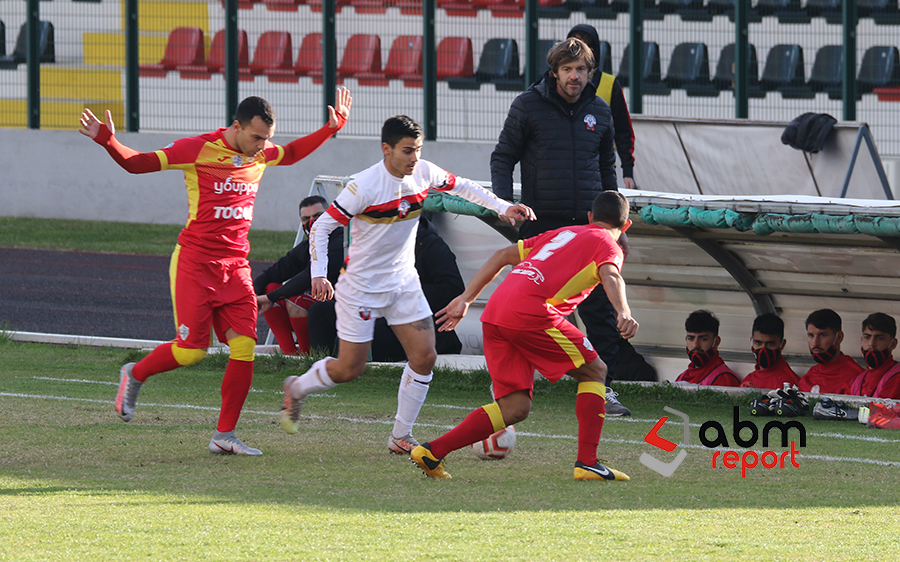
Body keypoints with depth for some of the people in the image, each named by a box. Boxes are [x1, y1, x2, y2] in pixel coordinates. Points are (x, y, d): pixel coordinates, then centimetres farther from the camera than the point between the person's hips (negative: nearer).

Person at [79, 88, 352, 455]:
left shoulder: (261, 154, 7)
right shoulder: (198, 150, -12)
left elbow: (292, 153, 31)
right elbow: (136, 163, -8)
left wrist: (332, 128, 23)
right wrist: (107, 141, -25)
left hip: (236, 266, 6)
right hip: (195, 262, -6)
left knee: (244, 348, -6)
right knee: (191, 350, -8)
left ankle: (224, 435, 3)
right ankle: (135, 375, 23)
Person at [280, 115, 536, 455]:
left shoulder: (424, 174, -6)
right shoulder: (365, 186, -23)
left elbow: (460, 187, 14)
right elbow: (322, 226, -17)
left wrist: (502, 208, 5)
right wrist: (319, 274, -27)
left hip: (403, 282, 5)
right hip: (361, 285, -5)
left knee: (424, 356, -7)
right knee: (349, 369, -1)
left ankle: (400, 437, 5)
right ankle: (296, 390, 29)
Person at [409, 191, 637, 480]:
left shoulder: (563, 233, 32)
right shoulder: (608, 245, 12)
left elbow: (503, 255, 28)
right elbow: (610, 275, -12)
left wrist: (466, 299, 28)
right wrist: (623, 312, -30)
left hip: (494, 315, 7)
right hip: (530, 311, -7)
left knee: (514, 408, 8)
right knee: (594, 372, 9)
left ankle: (431, 452, -1)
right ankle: (587, 463, 2)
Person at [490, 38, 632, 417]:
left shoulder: (599, 111, 10)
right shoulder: (528, 106, 0)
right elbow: (502, 157, 4)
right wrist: (505, 203, -12)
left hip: (589, 225, 3)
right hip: (541, 224, -3)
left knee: (601, 311, -3)